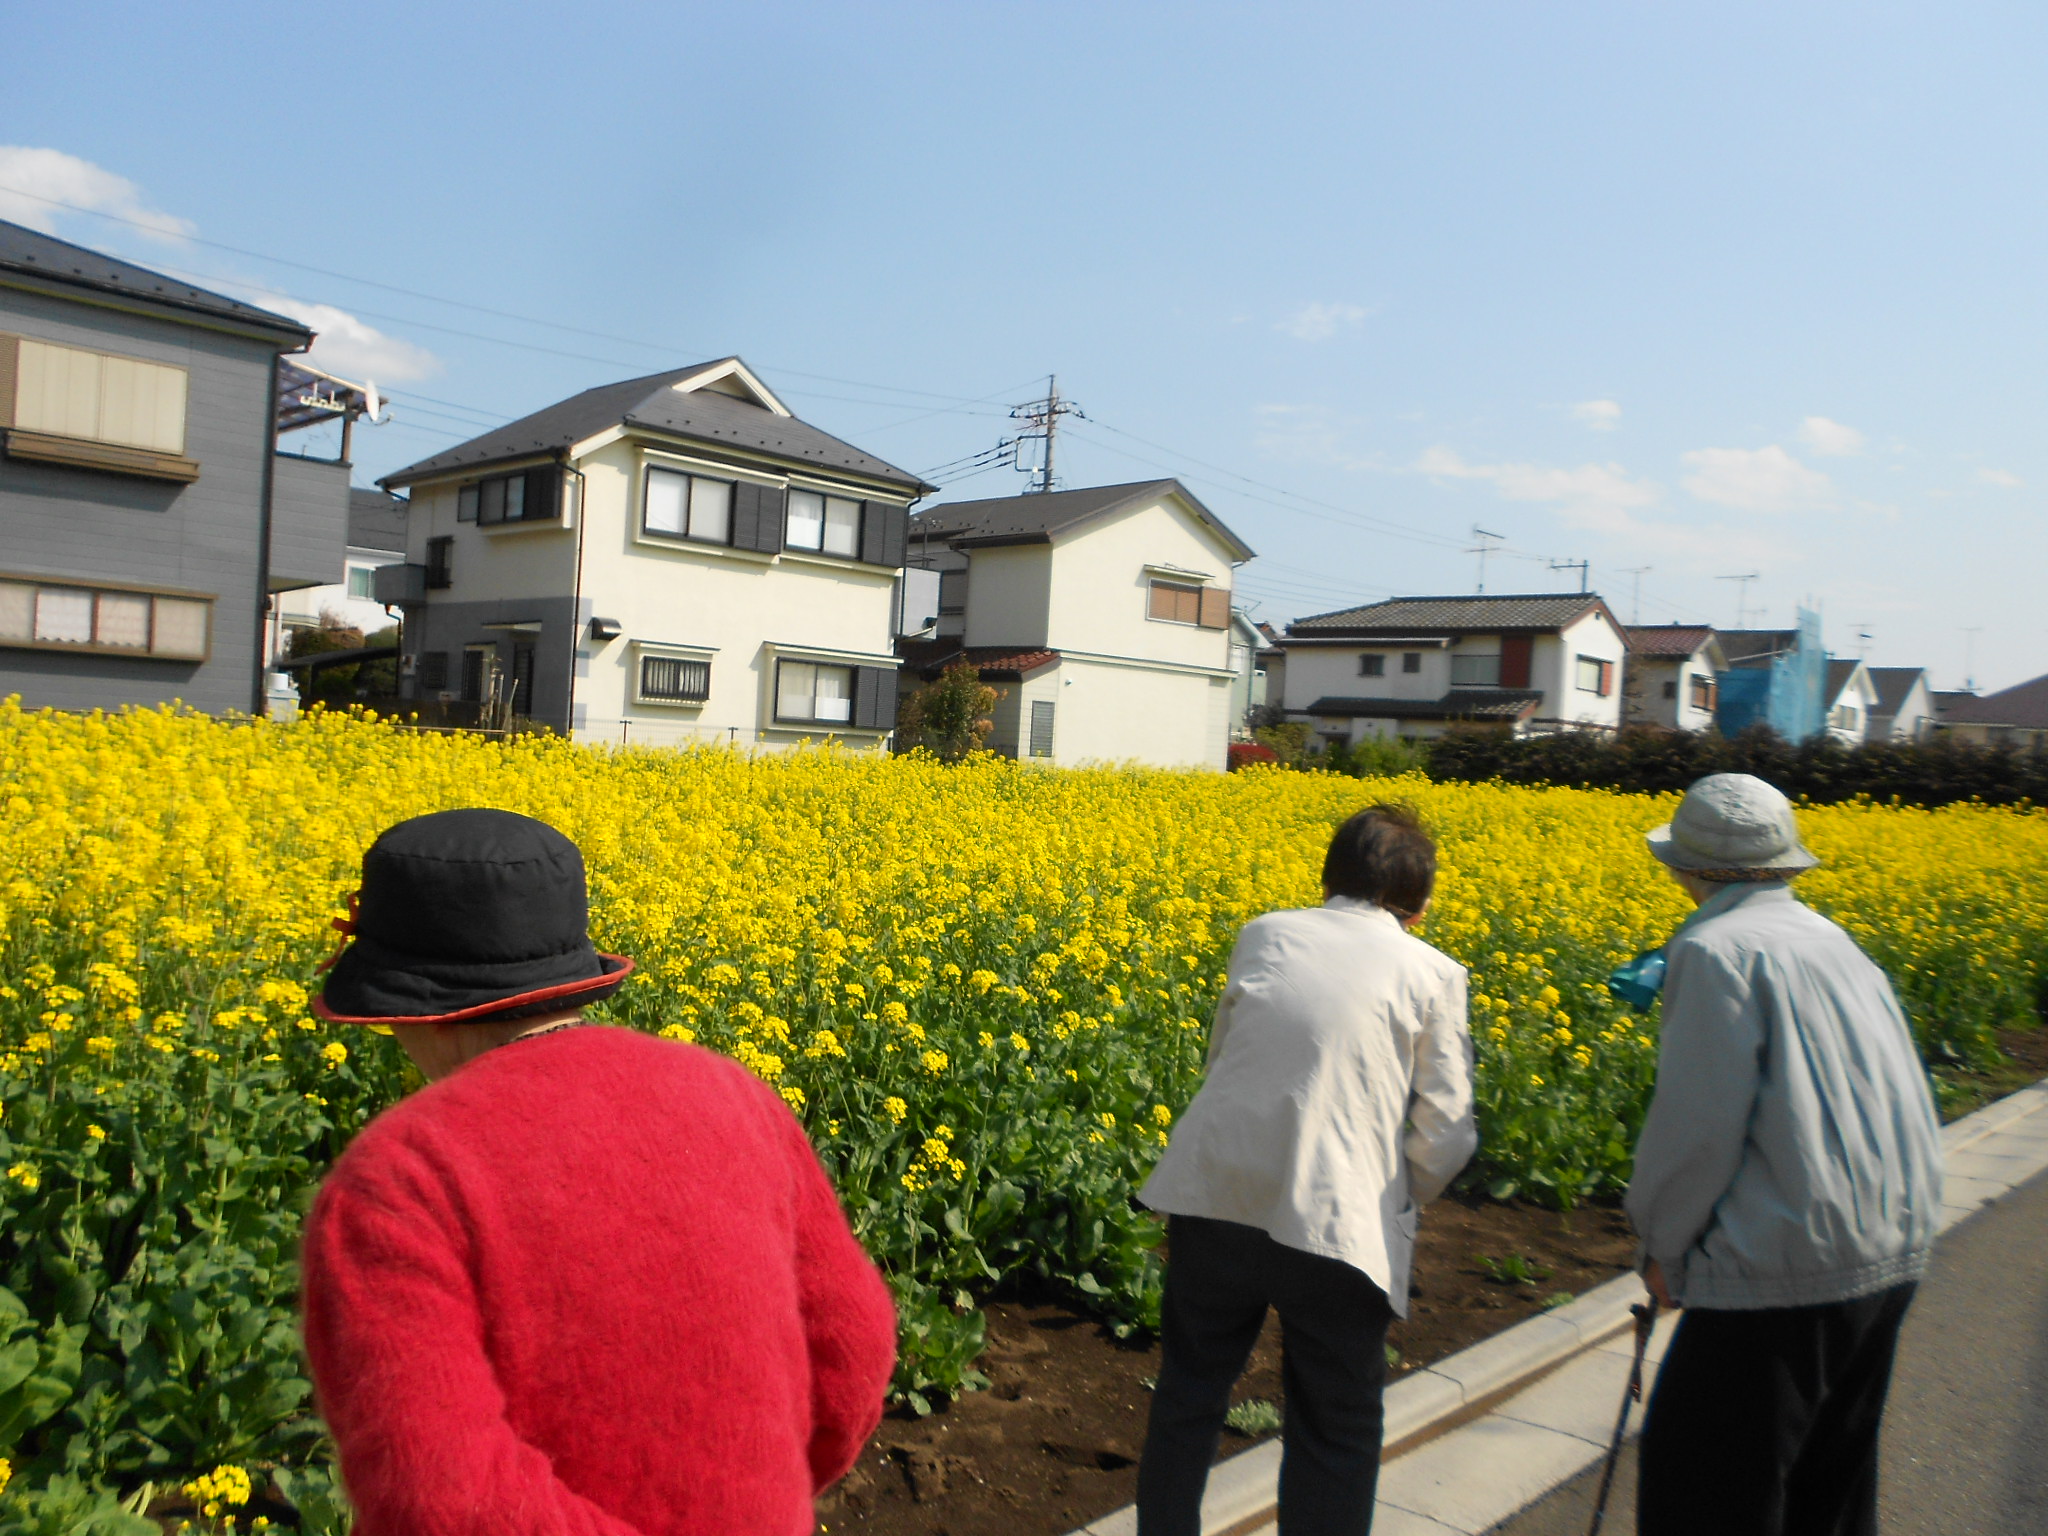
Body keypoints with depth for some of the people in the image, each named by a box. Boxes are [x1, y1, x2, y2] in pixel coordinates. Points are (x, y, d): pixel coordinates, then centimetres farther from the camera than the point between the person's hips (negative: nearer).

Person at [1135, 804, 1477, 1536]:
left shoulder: (1264, 934, 10)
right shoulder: (1432, 974, 1)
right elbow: (1445, 1137, -1)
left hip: (1214, 1194, 3)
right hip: (1335, 1222, -3)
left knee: (1189, 1396, 21)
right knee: (1336, 1433, 15)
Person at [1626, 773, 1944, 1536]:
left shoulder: (1717, 950, -14)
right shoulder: (1834, 941, 12)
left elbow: (1701, 1122, -17)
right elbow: (1906, 1104, 15)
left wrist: (1663, 1243, -4)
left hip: (1784, 1268, -9)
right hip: (1890, 1257, 9)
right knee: (1830, 1475, 24)